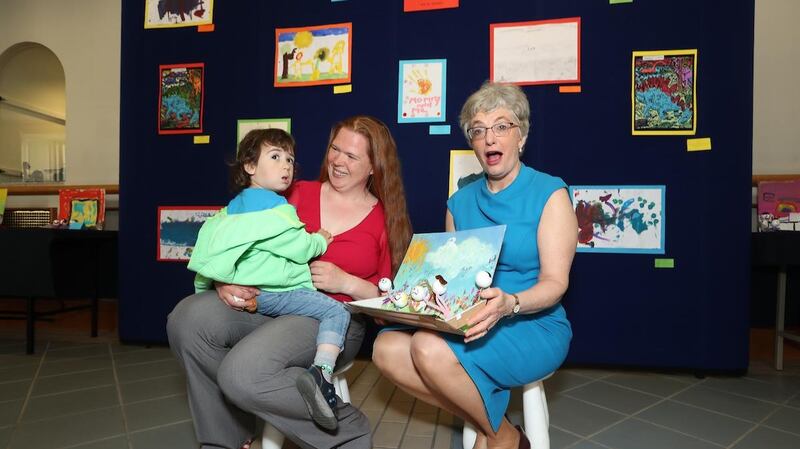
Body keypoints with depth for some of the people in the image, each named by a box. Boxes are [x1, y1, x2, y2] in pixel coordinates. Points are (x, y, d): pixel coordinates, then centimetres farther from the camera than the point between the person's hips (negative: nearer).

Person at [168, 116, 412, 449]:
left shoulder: (387, 220, 5)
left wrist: (346, 282, -11)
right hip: (271, 298, 5)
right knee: (187, 318, -22)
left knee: (242, 372, -29)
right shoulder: (299, 194, 12)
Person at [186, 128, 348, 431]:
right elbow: (298, 248, -11)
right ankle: (321, 373, -33)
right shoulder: (274, 207, -11)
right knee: (337, 312, -13)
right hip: (275, 294, -9)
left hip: (246, 293, 9)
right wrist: (319, 241, 9)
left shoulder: (236, 205, 17)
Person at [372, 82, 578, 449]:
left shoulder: (549, 193, -3)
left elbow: (555, 282, -11)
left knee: (431, 349, -30)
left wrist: (509, 303, -32)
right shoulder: (460, 201, 12)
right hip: (467, 323, 5)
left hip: (534, 325, -5)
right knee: (387, 349, -20)